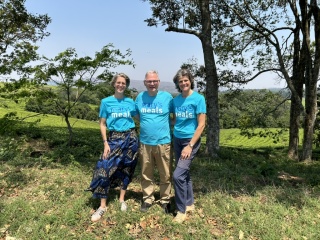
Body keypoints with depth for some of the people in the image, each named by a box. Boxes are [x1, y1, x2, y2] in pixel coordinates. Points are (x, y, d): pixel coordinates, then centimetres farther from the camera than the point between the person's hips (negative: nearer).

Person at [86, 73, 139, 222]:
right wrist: (105, 143, -9)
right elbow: (102, 124, 0)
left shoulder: (130, 102, 5)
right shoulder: (106, 102, 1)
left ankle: (122, 200, 27)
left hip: (130, 138, 2)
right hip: (114, 139, -2)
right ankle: (102, 206, 3)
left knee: (126, 169, 9)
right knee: (104, 169, -10)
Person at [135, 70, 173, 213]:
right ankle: (147, 199, 30)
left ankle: (165, 200, 25)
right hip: (145, 142, 3)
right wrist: (144, 126, 10)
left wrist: (173, 130, -1)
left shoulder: (167, 97, -4)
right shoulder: (140, 97, 5)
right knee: (146, 174, 14)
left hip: (163, 142, -2)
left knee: (165, 175, 7)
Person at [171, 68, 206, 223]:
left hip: (191, 140, -6)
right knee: (184, 173, 15)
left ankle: (181, 210, 6)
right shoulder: (176, 100, 5)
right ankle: (190, 203, 32)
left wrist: (190, 146, -18)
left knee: (178, 175, -12)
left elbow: (201, 124, -14)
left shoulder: (198, 98, -11)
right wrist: (173, 137, 6)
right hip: (177, 140, 6)